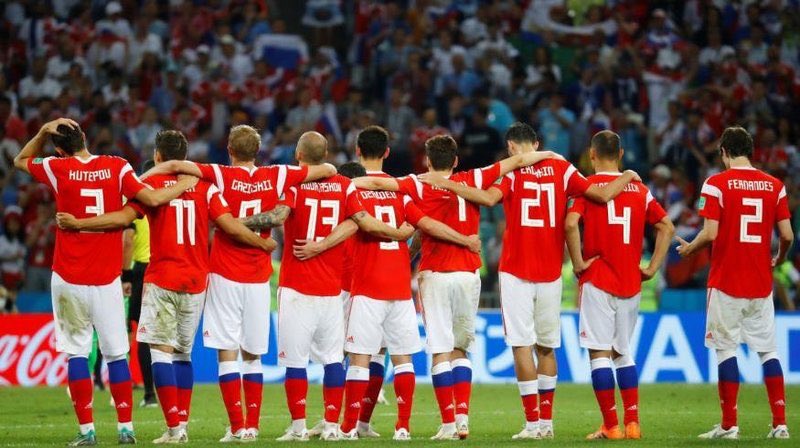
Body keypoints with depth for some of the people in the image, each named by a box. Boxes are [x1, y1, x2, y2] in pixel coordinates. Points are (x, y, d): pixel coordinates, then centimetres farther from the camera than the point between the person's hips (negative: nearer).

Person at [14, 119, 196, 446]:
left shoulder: (57, 169, -2)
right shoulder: (117, 167, -2)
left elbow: (21, 160, 17)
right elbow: (152, 198, -10)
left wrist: (43, 132, 11)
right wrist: (185, 184, 5)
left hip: (69, 279, -1)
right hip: (107, 280, 1)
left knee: (76, 352, 2)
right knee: (116, 354, 7)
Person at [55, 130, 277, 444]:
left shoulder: (151, 183, -2)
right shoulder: (205, 186, 5)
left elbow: (123, 217, -13)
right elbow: (230, 226, -2)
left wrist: (76, 223, -9)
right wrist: (263, 244, 13)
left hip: (161, 280, -4)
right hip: (195, 281, 4)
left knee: (161, 350, -4)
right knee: (183, 353, 14)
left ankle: (174, 427, -14)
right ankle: (183, 424, 11)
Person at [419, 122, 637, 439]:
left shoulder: (512, 171, -4)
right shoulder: (561, 169, 6)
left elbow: (490, 197, -23)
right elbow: (603, 195, 2)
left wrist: (446, 184, -19)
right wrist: (627, 177, 21)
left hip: (516, 273, -4)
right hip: (551, 274, 4)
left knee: (522, 346, -3)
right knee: (546, 348, 13)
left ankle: (533, 423, -8)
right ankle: (546, 421, 15)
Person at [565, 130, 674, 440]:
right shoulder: (639, 189, 8)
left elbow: (571, 223, -20)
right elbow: (666, 227, 8)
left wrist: (578, 263, -10)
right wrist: (652, 268, 9)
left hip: (597, 283, -5)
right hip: (631, 284, 5)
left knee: (599, 353, -2)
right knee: (623, 352, 17)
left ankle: (610, 426, -5)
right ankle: (632, 423, 11)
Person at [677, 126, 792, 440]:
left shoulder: (717, 184, -7)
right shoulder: (774, 186, 4)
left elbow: (710, 233, -13)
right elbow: (787, 234, 2)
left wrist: (689, 249, 7)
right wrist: (779, 258, 22)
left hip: (726, 283, -3)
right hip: (761, 284, 3)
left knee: (726, 349, 1)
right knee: (768, 350, 8)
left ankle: (729, 425, 0)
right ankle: (780, 423, 4)